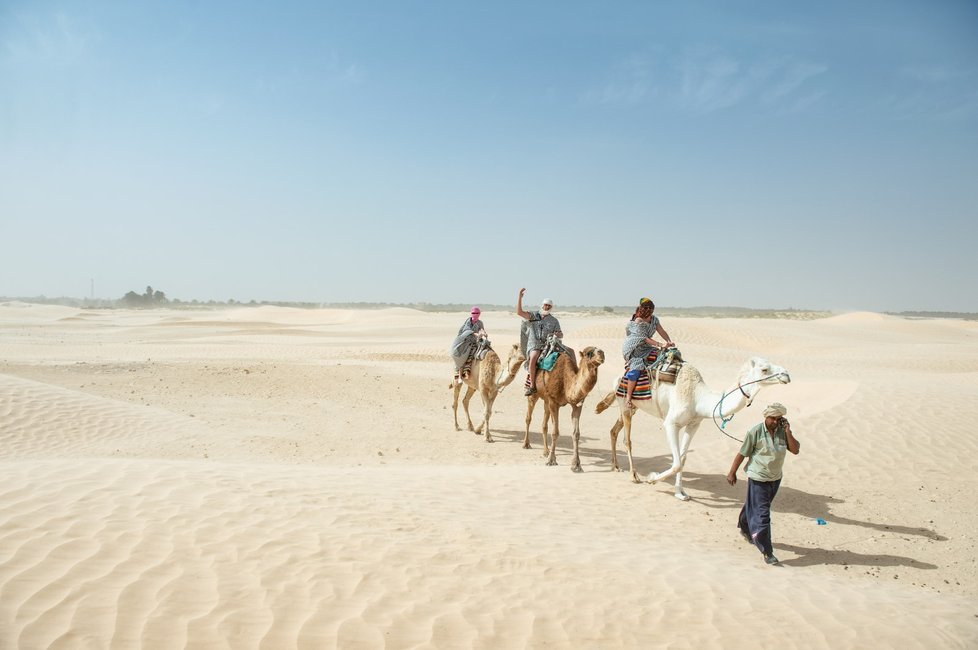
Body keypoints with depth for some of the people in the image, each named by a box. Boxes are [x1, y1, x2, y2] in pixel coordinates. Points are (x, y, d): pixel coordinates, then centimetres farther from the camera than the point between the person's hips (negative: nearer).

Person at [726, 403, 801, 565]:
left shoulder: (783, 431, -3)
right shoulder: (755, 432, -16)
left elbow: (795, 450, -10)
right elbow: (742, 453, -9)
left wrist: (788, 432, -18)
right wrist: (732, 473, -4)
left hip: (775, 478, 5)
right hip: (758, 479, -5)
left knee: (755, 508, 22)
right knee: (762, 514, -6)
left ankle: (746, 529, 48)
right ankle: (767, 552, -1)